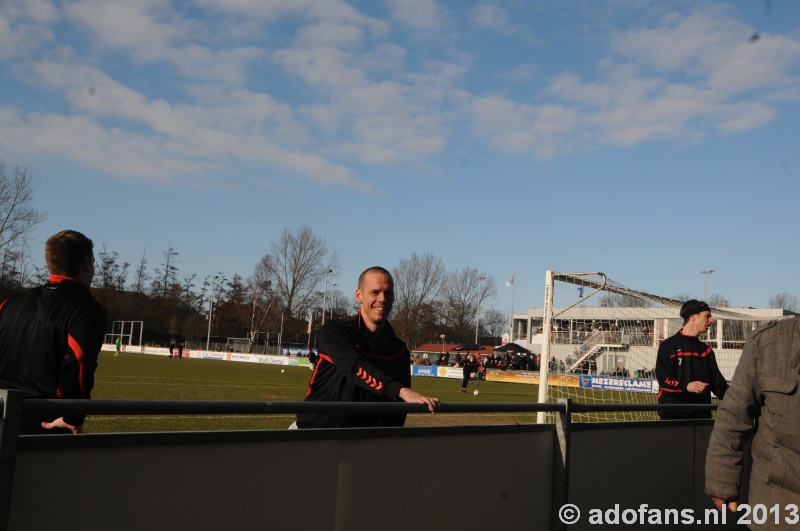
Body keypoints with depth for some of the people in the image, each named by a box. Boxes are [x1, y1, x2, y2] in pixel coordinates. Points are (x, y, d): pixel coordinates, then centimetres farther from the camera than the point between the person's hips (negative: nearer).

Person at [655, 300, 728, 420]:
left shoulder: (706, 350, 16)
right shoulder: (669, 345, -1)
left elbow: (718, 383, 12)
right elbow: (663, 378, -10)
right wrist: (686, 386, -26)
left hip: (701, 415, 5)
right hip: (673, 414, -5)